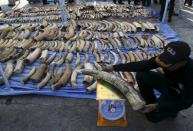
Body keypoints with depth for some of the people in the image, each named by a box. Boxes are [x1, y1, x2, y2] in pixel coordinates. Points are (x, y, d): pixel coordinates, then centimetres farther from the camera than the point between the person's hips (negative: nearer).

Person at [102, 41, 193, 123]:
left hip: (178, 96, -5)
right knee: (141, 75, -15)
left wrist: (157, 106, -30)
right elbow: (143, 65, -22)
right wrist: (115, 67, -24)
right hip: (167, 82, 5)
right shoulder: (166, 58, -26)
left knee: (152, 115, -18)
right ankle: (151, 102, 7)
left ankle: (172, 110, 14)